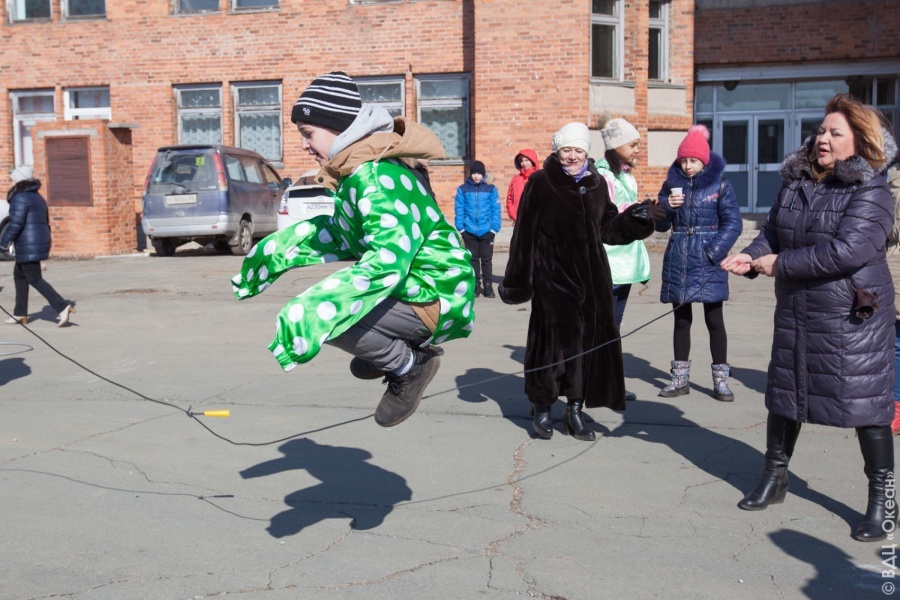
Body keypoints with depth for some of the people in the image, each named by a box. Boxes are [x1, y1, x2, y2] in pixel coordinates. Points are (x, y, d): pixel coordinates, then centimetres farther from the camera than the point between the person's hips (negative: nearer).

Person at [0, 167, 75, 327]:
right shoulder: (38, 197, 16)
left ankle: (62, 307, -17)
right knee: (19, 276, 18)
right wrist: (45, 244, 24)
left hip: (28, 246, -9)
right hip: (39, 243, 9)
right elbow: (46, 222, 19)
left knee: (35, 279, -6)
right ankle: (20, 314, 21)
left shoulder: (20, 198, -13)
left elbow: (15, 224, -19)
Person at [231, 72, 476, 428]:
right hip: (414, 284, 10)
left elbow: (387, 261, -34)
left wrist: (308, 314, -39)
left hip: (433, 301, -10)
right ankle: (402, 349, 16)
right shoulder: (359, 168, 9)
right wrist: (275, 251, 22)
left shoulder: (377, 175, -22)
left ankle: (407, 364, -5)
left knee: (306, 314, -23)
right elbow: (341, 231, 25)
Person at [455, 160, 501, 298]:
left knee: (486, 259, 8)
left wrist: (494, 227, -9)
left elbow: (495, 210, -2)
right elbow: (459, 211, -1)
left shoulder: (491, 189, 0)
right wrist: (461, 227, -8)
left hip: (487, 231, 0)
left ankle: (488, 286, 16)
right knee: (473, 259, 11)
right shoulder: (463, 189, 0)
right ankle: (475, 286, 20)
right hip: (469, 231, 1)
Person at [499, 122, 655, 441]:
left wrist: (633, 220, -5)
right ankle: (542, 407, 15)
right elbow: (525, 234, -6)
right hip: (552, 276, -4)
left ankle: (575, 409, 17)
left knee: (588, 340, 5)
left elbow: (607, 228, 14)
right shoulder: (540, 183, -4)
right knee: (552, 339, -3)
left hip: (591, 278, 5)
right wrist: (518, 280, -7)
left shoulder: (597, 184, 10)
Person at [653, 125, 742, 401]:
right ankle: (680, 378, 17)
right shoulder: (672, 183, 6)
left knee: (714, 320, 1)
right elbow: (660, 225, 7)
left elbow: (733, 223, -6)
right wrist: (667, 207, -13)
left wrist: (712, 252, -16)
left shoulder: (720, 184, -3)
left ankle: (720, 379, 11)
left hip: (708, 262, -3)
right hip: (677, 262, 3)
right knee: (681, 319, 9)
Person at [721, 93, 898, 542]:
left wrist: (781, 264, -20)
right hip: (795, 312, 7)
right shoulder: (795, 181, 6)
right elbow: (772, 231, 7)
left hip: (854, 317, -6)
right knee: (783, 393, 15)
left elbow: (846, 250, -25)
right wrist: (751, 257, -14)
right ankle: (774, 478, 33)